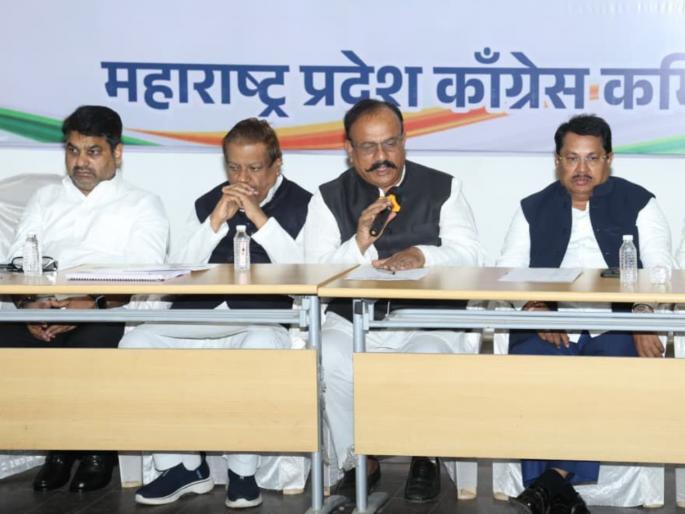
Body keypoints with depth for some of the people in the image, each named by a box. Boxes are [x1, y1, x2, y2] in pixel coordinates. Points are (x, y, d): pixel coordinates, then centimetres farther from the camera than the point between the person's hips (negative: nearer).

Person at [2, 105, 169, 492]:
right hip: (41, 313, 3)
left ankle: (98, 447, -5)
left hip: (107, 316, -3)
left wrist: (95, 305, -21)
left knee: (88, 347, -37)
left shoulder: (143, 205, 15)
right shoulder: (45, 200, 27)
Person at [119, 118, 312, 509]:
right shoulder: (208, 204, 19)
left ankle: (243, 470, -19)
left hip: (267, 320, -4)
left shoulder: (302, 206, 7)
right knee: (136, 343, -20)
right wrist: (215, 222, -3)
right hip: (203, 321, 4)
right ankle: (183, 465, -10)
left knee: (260, 345, -39)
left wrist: (260, 219, -11)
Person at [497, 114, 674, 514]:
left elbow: (661, 270, 4)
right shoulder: (534, 209, 20)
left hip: (616, 330, -1)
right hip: (548, 330, 1)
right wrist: (533, 307, -11)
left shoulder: (638, 204, 14)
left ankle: (555, 479, -30)